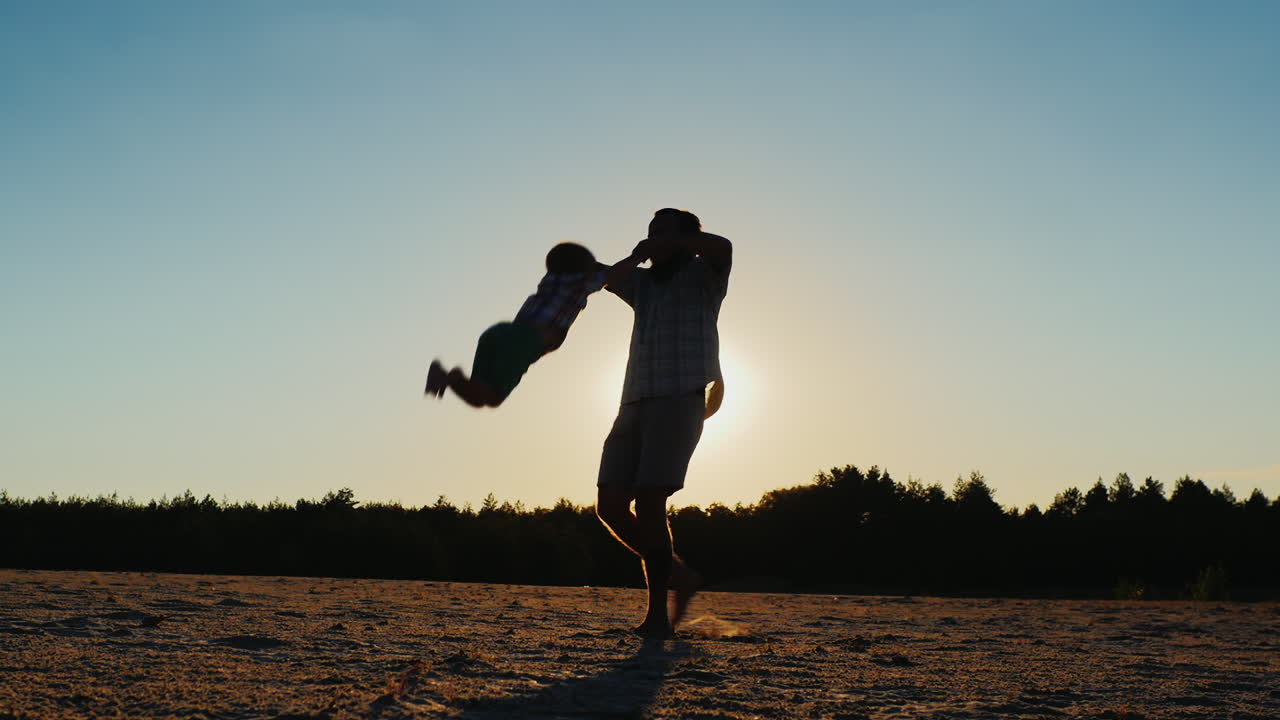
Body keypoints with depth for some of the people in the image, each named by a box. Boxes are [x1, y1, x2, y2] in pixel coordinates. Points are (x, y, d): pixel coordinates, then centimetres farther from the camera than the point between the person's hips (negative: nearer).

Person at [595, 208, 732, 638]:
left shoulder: (702, 277, 5)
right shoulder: (644, 283, 24)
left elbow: (722, 247, -15)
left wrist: (669, 241, -9)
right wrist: (636, 257, 5)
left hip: (680, 401, -7)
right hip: (635, 403, 7)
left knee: (649, 503, -17)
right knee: (610, 504, -4)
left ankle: (658, 613, -10)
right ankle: (677, 575, 12)